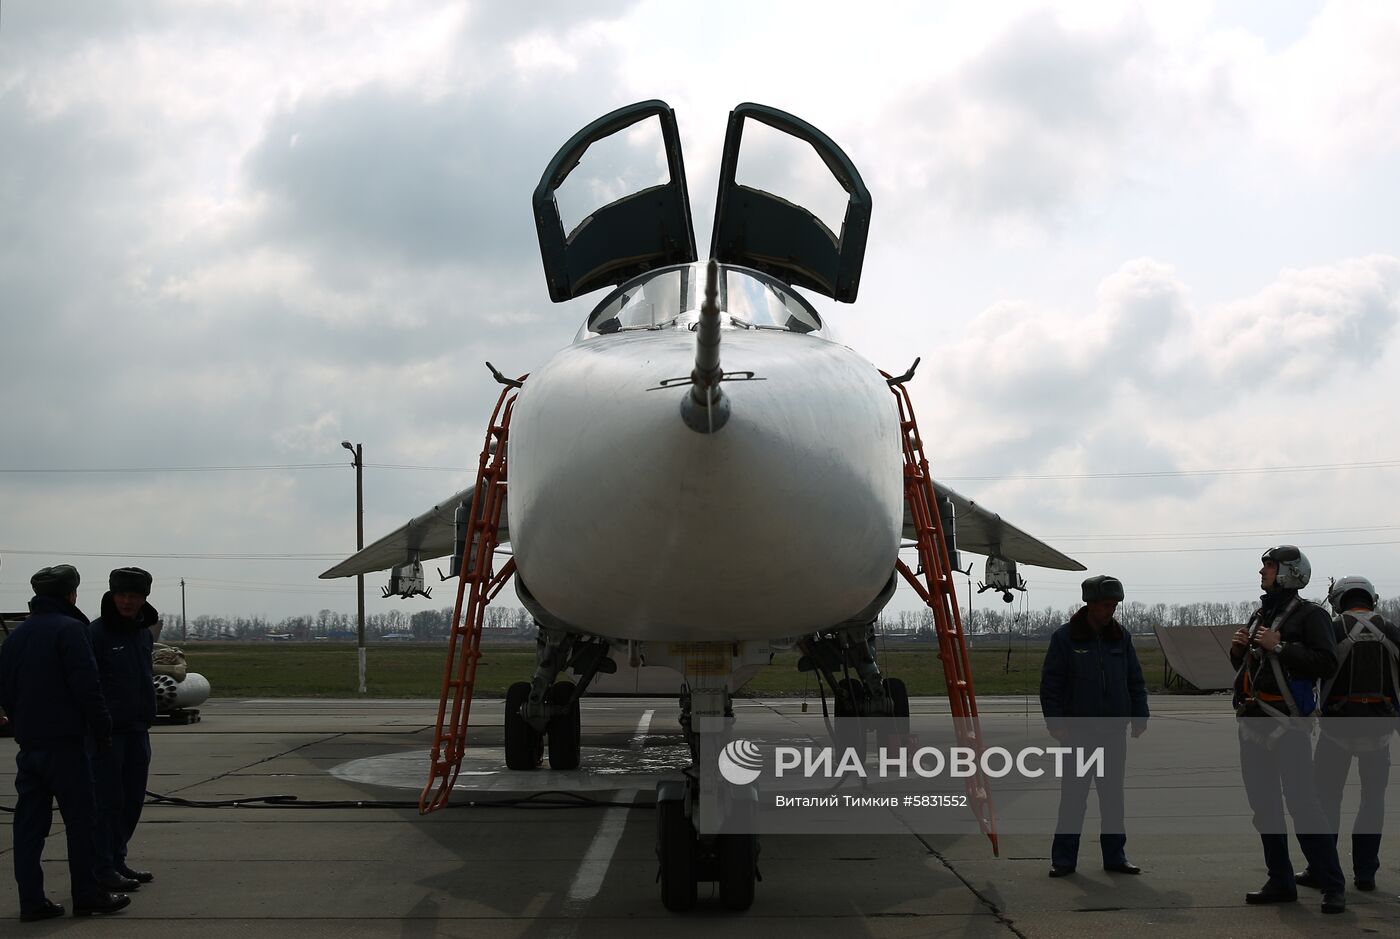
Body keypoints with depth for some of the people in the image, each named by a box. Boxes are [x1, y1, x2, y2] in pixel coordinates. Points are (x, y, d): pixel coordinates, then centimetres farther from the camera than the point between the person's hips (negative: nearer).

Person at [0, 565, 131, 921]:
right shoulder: (69, 628, -10)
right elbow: (86, 685, -16)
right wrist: (101, 727, -7)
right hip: (64, 742, -7)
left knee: (30, 822, 7)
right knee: (80, 819, 1)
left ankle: (31, 900, 7)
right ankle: (87, 895, 5)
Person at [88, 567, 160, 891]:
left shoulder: (143, 633, 12)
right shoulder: (96, 633, -10)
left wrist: (147, 716, 15)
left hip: (137, 730, 7)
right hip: (107, 730, -7)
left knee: (133, 799, 9)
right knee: (108, 800, -5)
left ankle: (117, 861, 19)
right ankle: (104, 868, 1)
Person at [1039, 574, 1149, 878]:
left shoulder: (1120, 637, 7)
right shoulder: (1065, 637, -5)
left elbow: (1135, 680, 13)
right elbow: (1050, 683, -4)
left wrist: (1139, 716, 6)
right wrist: (1055, 723, -10)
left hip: (1113, 731, 4)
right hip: (1078, 730, -4)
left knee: (1113, 795, 8)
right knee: (1073, 796, -1)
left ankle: (1115, 856, 17)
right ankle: (1063, 859, 6)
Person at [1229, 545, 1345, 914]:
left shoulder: (1309, 615, -5)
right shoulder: (1260, 615, 19)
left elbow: (1326, 663, -18)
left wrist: (1279, 647, -20)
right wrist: (1238, 650, 8)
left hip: (1287, 724, -8)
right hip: (1252, 723, 8)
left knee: (1302, 802, -11)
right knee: (1264, 806, 9)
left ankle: (1332, 886, -6)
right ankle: (1281, 882, 16)